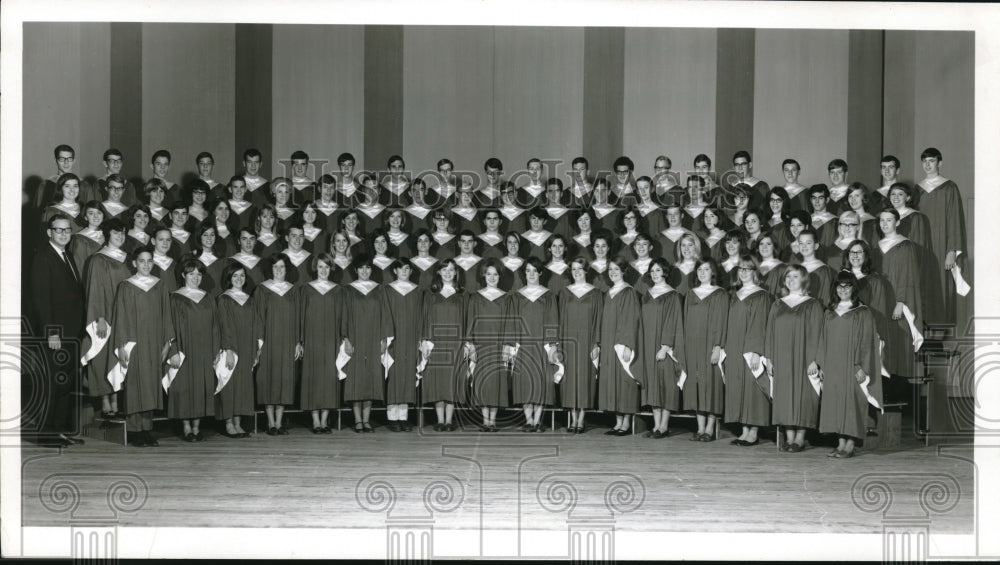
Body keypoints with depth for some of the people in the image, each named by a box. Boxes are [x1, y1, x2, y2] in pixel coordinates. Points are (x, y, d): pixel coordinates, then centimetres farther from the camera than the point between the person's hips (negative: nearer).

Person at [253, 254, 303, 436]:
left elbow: (297, 318, 10)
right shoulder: (262, 289, 1)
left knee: (285, 380, 1)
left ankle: (279, 423, 6)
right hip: (268, 342, -3)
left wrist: (298, 342, 3)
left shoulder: (293, 291, 10)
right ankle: (271, 423, 3)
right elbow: (258, 317, -1)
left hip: (287, 343, 3)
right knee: (269, 379, -3)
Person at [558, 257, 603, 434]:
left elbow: (598, 319, 0)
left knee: (585, 377, -2)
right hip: (569, 341, 2)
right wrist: (559, 345, 1)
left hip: (587, 340, -2)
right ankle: (573, 420, 6)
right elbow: (560, 319, 8)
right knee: (570, 377, 1)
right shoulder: (564, 293, 8)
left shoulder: (595, 293, 3)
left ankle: (581, 420, 3)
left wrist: (597, 344, -8)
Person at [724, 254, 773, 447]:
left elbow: (759, 326, -13)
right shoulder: (734, 295, 13)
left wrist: (754, 352, -19)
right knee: (738, 389, 6)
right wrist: (725, 348, 10)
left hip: (750, 350, -7)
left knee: (751, 389, -4)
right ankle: (745, 431, 11)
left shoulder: (761, 296, -7)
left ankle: (753, 433, 1)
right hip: (734, 351, 7)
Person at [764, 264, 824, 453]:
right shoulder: (777, 305, 13)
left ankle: (800, 438, 2)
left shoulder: (812, 305, 0)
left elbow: (815, 334, -5)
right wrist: (769, 358, 4)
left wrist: (813, 360, -12)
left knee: (801, 394, -4)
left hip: (802, 358, -4)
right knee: (784, 395, 2)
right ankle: (789, 437, 7)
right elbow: (769, 333, 12)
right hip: (781, 360, 4)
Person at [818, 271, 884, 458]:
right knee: (835, 402, 3)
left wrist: (862, 367, -14)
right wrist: (822, 365, 9)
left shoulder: (862, 313, -2)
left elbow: (866, 342, -7)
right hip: (833, 366, 5)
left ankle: (850, 446, -2)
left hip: (851, 366, -5)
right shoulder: (829, 313, 13)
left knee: (851, 401, -5)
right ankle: (841, 443, 8)